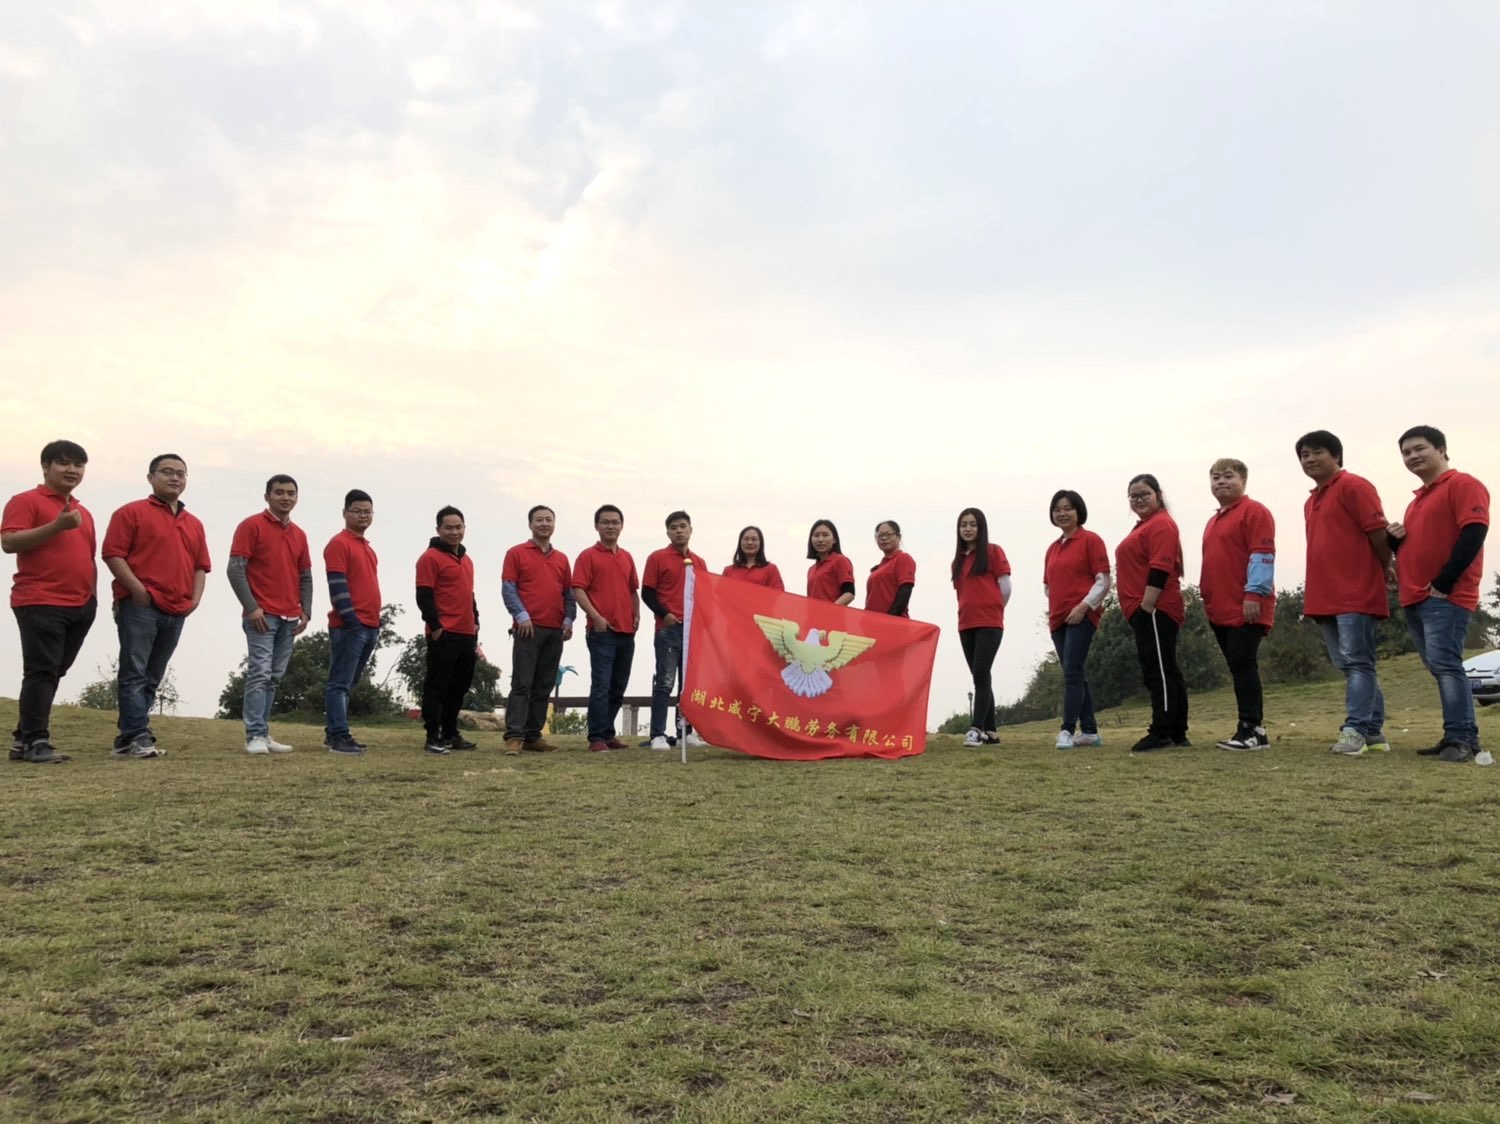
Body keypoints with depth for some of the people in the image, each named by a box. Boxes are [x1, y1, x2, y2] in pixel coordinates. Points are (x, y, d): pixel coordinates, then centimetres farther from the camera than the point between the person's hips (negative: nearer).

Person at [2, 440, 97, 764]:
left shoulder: (84, 513, 20)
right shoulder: (26, 501, -2)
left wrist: (91, 595, 17)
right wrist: (57, 526, -21)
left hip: (79, 606, 7)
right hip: (40, 603, -7)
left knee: (54, 673, 8)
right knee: (41, 672, -9)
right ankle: (36, 741, -7)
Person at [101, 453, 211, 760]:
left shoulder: (194, 524, 19)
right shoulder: (132, 512, 1)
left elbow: (201, 565, 20)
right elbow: (112, 553, -7)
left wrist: (195, 598, 4)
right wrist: (137, 589, -16)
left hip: (177, 611, 6)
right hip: (140, 606, -6)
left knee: (152, 677, 9)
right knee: (135, 673, -8)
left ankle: (128, 738, 15)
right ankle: (136, 738, -9)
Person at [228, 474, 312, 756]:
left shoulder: (299, 535, 15)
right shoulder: (251, 526, -3)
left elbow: (305, 577, 18)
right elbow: (235, 569, -9)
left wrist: (305, 612, 7)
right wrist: (251, 607, -15)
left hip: (290, 619, 6)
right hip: (262, 615, -6)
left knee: (274, 678, 9)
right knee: (259, 674, -10)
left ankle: (263, 733, 14)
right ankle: (255, 736, -8)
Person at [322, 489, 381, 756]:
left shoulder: (367, 547, 20)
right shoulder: (338, 544, -7)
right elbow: (337, 586, -14)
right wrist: (351, 620, -19)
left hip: (370, 626, 9)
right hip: (349, 626, -9)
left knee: (348, 683, 12)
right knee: (340, 683, -6)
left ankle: (335, 732, 19)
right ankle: (338, 736, -6)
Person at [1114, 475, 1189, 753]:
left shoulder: (1161, 524, -10)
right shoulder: (1144, 525, 22)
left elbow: (1160, 570, -19)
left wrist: (1146, 607, -21)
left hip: (1154, 610, -11)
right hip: (1146, 611, 11)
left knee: (1159, 672, -8)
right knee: (1165, 671, 11)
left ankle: (1161, 732, -6)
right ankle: (1178, 733, 16)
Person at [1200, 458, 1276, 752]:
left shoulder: (1254, 512, -7)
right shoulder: (1213, 522, 20)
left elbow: (1262, 555, -15)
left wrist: (1254, 594, -20)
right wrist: (1208, 600, 20)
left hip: (1246, 608, -9)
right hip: (1221, 609, 9)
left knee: (1242, 665, -10)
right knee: (1238, 667, 10)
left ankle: (1250, 730, -6)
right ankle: (1253, 728, 16)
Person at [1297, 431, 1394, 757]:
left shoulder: (1354, 487, -6)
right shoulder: (1311, 502, 20)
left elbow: (1378, 532, -10)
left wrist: (1386, 573, -1)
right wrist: (1314, 596, 16)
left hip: (1356, 595, -9)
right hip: (1326, 597, 9)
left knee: (1357, 662, -10)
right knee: (1350, 666, 11)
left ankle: (1354, 730, -11)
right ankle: (1373, 731, 17)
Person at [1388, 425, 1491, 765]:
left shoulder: (1463, 485, -4)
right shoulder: (1417, 501, 22)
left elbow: (1473, 534, -16)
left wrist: (1443, 583, -18)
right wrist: (1396, 539, 5)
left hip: (1445, 596, -9)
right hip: (1415, 598, 9)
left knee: (1444, 664, -15)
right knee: (1440, 668, 9)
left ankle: (1463, 740, -13)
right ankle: (1457, 738, 13)